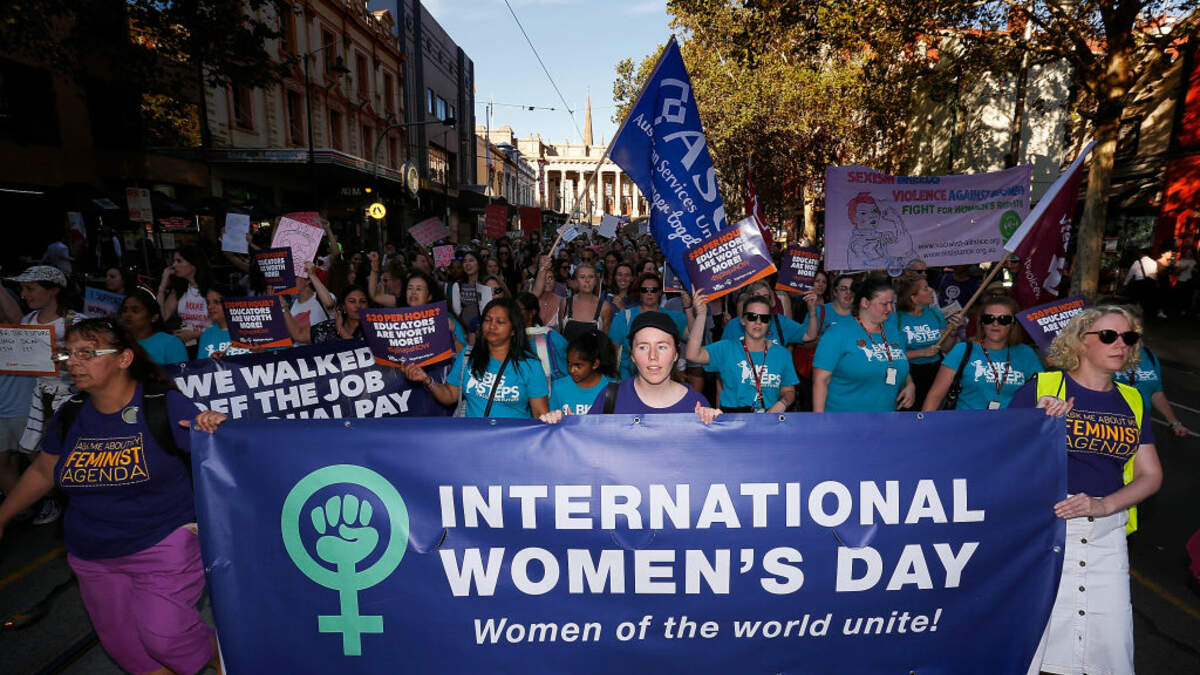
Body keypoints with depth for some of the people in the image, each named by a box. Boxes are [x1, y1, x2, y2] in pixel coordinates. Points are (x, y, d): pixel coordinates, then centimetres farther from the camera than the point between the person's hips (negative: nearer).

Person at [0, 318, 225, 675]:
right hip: (93, 557, 6)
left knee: (164, 635, -13)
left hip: (163, 544, -6)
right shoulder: (70, 415, 1)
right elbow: (42, 471, 18)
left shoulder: (166, 405, -16)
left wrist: (216, 431, -37)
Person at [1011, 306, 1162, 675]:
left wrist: (1103, 505, -6)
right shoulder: (1042, 387, -3)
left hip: (1107, 531, 4)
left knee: (1111, 644, 7)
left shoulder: (1131, 400, 12)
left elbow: (1150, 474, 10)